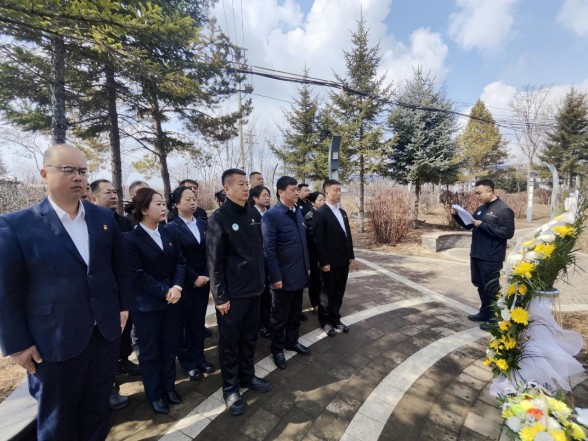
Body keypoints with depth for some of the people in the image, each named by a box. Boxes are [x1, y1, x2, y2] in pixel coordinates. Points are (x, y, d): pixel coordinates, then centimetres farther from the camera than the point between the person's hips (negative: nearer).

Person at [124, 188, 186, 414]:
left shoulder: (168, 233, 4)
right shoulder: (131, 239, -12)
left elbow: (180, 261, 2)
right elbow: (137, 275, -15)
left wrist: (177, 287, -12)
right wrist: (164, 292, -17)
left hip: (172, 299, 5)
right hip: (147, 304, -5)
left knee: (170, 346, 17)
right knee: (150, 351, 13)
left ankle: (168, 386, 37)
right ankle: (154, 394, 32)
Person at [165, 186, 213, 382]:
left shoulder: (203, 224, 5)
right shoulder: (171, 228, -8)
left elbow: (209, 252, 4)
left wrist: (206, 275, -6)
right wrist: (194, 278, -13)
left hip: (203, 280, 4)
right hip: (184, 283, -4)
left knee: (199, 321, 15)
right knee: (184, 323, 11)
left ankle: (198, 356, 33)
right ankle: (188, 362, 28)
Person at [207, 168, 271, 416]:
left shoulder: (254, 214, 5)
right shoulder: (219, 218, -12)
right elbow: (214, 262, -12)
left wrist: (262, 279, 11)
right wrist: (220, 296, -13)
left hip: (253, 288, 6)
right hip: (232, 292, -5)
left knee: (250, 337, 19)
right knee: (229, 340, 11)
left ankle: (247, 376, 39)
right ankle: (230, 388, 29)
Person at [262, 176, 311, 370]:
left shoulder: (298, 212, 7)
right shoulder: (271, 215, -15)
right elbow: (269, 249, -17)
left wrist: (307, 266, 13)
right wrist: (275, 276, -17)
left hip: (299, 274, 7)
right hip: (283, 276, -6)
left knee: (295, 313, 21)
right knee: (279, 316, 12)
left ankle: (292, 341, 41)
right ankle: (277, 349, 31)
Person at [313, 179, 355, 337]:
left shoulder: (342, 212, 11)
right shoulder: (320, 213, -13)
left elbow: (348, 235, 14)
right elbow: (318, 240, -16)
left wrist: (351, 255, 11)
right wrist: (324, 262, -18)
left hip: (343, 261, 7)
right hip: (330, 262, -7)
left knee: (338, 293, 17)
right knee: (326, 293, 10)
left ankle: (335, 319, 32)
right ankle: (325, 322, 26)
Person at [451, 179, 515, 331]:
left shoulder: (504, 209, -13)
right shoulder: (481, 208, 11)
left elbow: (508, 232, -20)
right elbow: (468, 225, 17)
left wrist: (483, 225, -22)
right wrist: (456, 215, 1)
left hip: (491, 258, -8)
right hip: (476, 255, 8)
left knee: (491, 288, 3)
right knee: (480, 285, 17)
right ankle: (484, 312, 33)